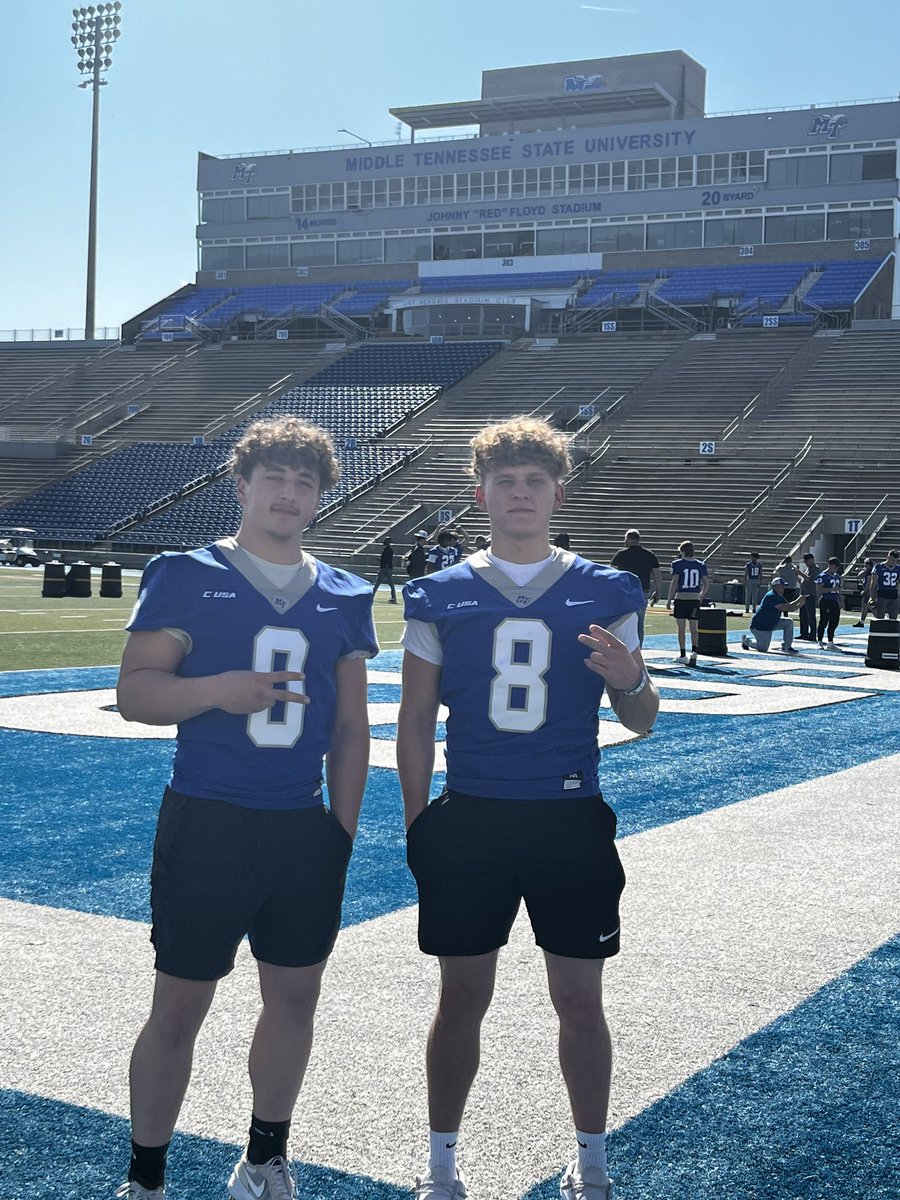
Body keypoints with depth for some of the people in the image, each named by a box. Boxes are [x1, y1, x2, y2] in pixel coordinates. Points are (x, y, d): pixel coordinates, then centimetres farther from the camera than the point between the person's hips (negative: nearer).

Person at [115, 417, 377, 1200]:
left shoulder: (344, 598, 8)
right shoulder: (184, 577, -3)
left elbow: (350, 727, 11)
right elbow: (134, 694, -6)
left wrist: (342, 829, 6)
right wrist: (216, 689, -24)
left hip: (306, 832, 4)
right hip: (206, 825, -4)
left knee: (294, 996, 12)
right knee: (179, 1008, 3)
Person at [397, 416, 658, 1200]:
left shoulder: (606, 594, 2)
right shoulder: (439, 596, 2)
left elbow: (641, 722, 6)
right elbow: (416, 725, 7)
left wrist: (628, 679, -16)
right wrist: (417, 826, 3)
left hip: (571, 825, 0)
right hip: (468, 822, 0)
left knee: (580, 1001, 9)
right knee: (462, 999, 9)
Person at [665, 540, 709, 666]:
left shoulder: (678, 564, -4)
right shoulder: (701, 565, 5)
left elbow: (674, 582, -9)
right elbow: (706, 585, 5)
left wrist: (669, 599, -3)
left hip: (681, 599, -2)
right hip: (695, 600, 2)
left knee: (681, 628, 7)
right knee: (694, 628, 4)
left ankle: (683, 654, 10)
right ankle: (694, 651, -16)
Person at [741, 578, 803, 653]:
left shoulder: (780, 597, 9)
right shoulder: (771, 596, -23)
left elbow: (789, 607, 7)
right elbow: (785, 608, -29)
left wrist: (800, 605, -10)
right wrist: (798, 601, -25)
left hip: (771, 623, 10)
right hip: (760, 626, -10)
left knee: (789, 622, 1)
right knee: (763, 648, -10)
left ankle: (786, 647, 5)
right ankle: (746, 640, 17)